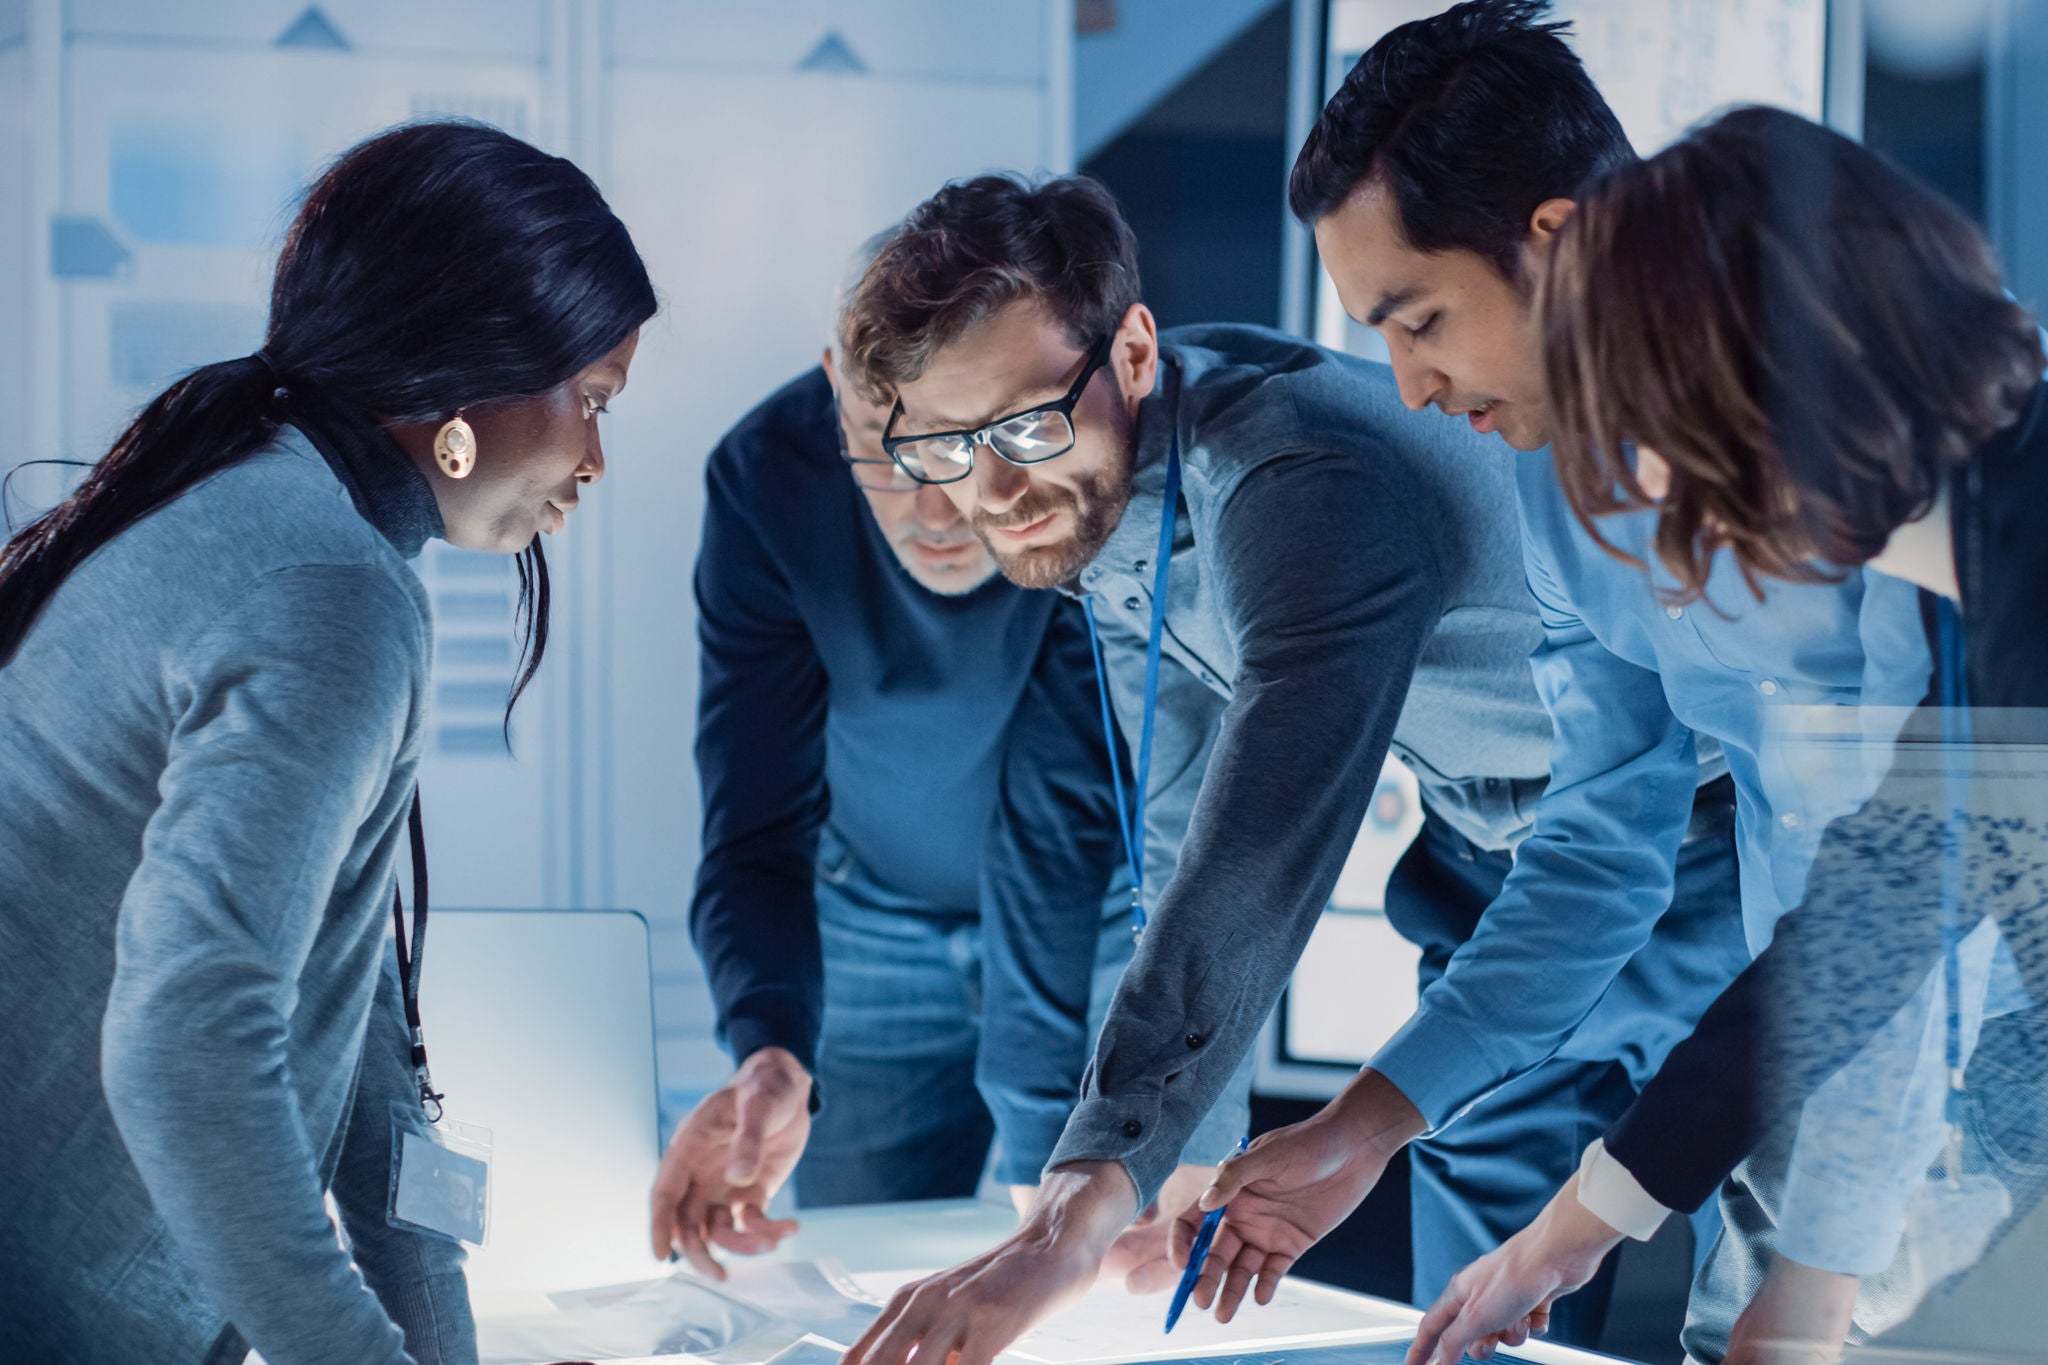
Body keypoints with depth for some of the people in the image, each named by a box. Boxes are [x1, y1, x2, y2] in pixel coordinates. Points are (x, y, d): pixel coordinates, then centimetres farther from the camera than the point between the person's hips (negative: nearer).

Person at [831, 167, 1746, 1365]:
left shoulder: (1304, 489, -37)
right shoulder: (1098, 486, -10)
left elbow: (1264, 854, -49)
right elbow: (1182, 837, 0)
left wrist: (1079, 1220, -58)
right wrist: (1180, 1158, -6)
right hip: (1492, 840, 8)